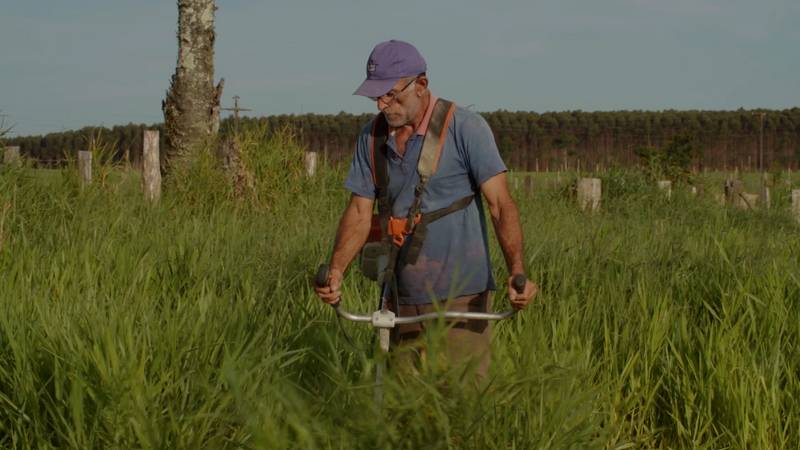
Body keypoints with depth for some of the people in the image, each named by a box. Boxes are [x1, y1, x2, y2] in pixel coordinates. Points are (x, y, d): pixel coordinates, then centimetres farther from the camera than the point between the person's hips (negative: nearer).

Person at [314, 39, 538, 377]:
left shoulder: (465, 128, -9)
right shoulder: (372, 137, 6)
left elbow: (500, 203, -14)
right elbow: (359, 212, 6)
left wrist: (517, 272, -27)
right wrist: (335, 271, -10)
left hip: (460, 296, -5)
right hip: (402, 298, 5)